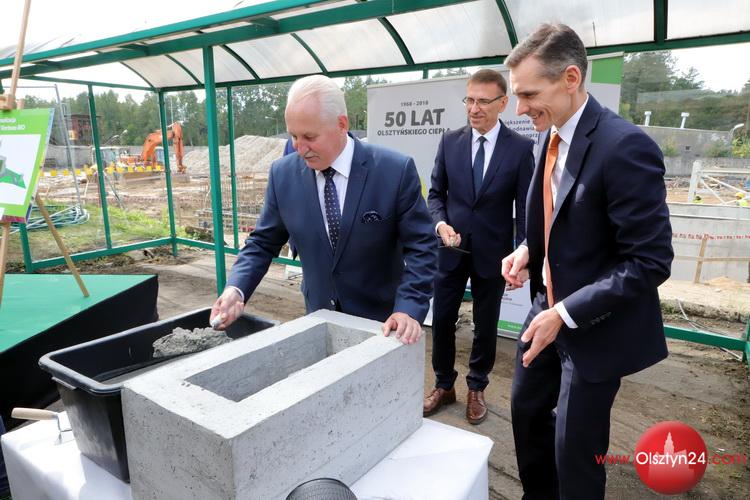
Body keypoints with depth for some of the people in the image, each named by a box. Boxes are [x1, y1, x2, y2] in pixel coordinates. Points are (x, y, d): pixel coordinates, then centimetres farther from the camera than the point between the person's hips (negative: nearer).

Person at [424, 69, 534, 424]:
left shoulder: (520, 148, -6)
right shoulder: (450, 142, 1)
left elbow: (525, 208, -5)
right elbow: (436, 193, 6)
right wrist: (441, 223, -14)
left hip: (492, 253, -2)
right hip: (451, 250, 2)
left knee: (485, 326, 13)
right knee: (442, 320, 10)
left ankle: (476, 388, 35)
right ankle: (444, 385, 31)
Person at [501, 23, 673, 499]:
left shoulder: (624, 145, -24)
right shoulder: (554, 137, 2)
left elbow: (651, 261, -23)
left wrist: (566, 314, -24)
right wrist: (529, 248, -4)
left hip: (596, 324, -8)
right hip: (550, 306, 8)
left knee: (574, 447, 8)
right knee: (527, 411, 22)